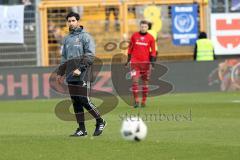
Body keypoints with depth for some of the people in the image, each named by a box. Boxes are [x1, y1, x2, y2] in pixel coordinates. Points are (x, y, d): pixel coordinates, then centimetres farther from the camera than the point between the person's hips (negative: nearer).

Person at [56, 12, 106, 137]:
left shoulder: (85, 36, -4)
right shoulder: (67, 39, 18)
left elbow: (90, 55, -12)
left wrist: (80, 69, -19)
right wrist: (60, 73, 19)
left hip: (82, 76, -7)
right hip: (70, 77, 7)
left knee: (84, 101, -10)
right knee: (75, 103, 5)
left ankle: (100, 122, 7)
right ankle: (81, 129, 9)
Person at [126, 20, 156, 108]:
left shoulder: (150, 38, 3)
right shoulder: (134, 36, 5)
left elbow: (153, 50, 6)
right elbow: (130, 47, 14)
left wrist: (152, 60, -6)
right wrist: (128, 59, 14)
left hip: (146, 62, 0)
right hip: (135, 62, 0)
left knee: (145, 82, 5)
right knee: (135, 81, -11)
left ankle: (144, 101, 14)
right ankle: (136, 100, -9)